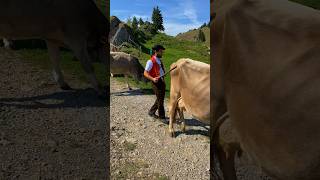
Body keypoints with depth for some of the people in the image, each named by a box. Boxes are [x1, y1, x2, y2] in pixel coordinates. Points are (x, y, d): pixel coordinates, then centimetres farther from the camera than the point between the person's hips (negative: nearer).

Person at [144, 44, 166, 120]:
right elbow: (145, 73, -14)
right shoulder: (151, 61, -11)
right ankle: (162, 116, 10)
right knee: (160, 99, -2)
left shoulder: (160, 60, 13)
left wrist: (163, 80, 14)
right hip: (156, 82, -8)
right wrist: (152, 79, -28)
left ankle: (151, 111, 32)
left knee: (160, 99, 16)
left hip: (162, 81, 8)